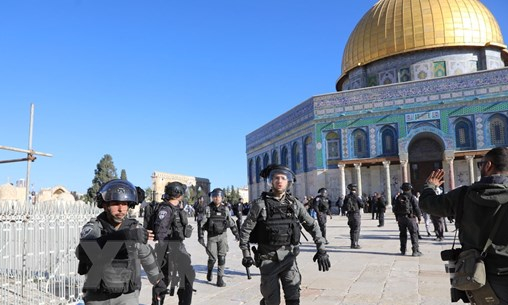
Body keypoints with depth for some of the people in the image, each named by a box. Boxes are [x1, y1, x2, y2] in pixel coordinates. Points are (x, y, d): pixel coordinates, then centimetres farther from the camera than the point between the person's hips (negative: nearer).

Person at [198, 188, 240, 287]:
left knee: (221, 257, -2)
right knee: (212, 258, 0)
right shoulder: (208, 209, -5)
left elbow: (231, 222, 12)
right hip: (211, 236, -2)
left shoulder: (225, 209, 3)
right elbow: (202, 223, -6)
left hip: (222, 236, 2)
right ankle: (210, 270, 31)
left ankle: (220, 278, 7)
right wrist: (201, 236, -11)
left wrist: (236, 233, 14)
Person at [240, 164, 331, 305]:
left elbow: (312, 225, 5)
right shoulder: (261, 203, -9)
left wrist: (321, 249, -4)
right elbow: (246, 229, -2)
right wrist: (246, 254, -5)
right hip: (268, 258, -2)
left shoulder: (294, 203, 0)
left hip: (288, 256, 2)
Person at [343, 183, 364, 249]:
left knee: (352, 229, 15)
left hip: (349, 214, 6)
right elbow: (362, 205, -8)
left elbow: (344, 207, 8)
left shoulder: (346, 197, 5)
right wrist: (360, 199, 9)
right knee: (356, 230, -3)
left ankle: (353, 243, 21)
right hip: (356, 214, -6)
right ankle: (355, 244, -4)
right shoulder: (356, 196, -13)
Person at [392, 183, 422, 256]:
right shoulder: (412, 197, -9)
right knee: (414, 234, 0)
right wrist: (419, 217, 2)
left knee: (403, 234, 13)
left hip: (400, 218, 4)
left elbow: (394, 209, 7)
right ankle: (415, 251, -3)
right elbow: (416, 208, -11)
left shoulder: (398, 198, 4)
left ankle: (403, 250, 18)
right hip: (410, 217, -4)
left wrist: (397, 217, 17)